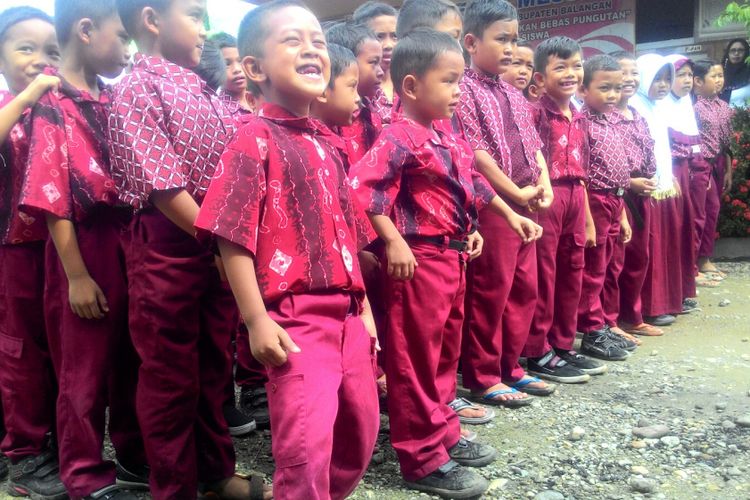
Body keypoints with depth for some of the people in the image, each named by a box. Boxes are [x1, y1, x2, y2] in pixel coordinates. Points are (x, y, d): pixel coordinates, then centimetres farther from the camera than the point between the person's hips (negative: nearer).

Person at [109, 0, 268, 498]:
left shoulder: (203, 90, 12)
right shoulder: (137, 89, -9)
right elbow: (161, 182, -17)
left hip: (219, 243, 7)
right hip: (170, 245, -7)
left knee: (213, 364, 17)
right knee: (171, 374, 7)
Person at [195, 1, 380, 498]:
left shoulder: (328, 146, 14)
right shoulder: (256, 139, -8)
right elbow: (233, 235, -13)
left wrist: (364, 307, 17)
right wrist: (257, 319, -17)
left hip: (346, 313, 8)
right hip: (294, 317, -8)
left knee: (361, 428, 17)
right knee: (308, 442, -10)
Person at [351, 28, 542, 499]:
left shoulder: (451, 138, 12)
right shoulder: (400, 137, -16)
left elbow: (472, 183, 24)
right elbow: (363, 187, -24)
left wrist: (510, 215, 29)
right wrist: (394, 241, -24)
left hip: (453, 257, 9)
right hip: (419, 259, -9)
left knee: (446, 352, 18)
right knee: (417, 358, 1)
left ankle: (444, 434, 34)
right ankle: (424, 459, 13)